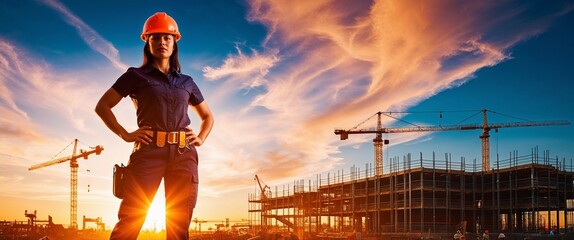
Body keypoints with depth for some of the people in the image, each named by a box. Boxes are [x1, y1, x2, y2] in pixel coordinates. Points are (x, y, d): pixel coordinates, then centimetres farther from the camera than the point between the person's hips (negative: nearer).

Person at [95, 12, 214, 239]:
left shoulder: (187, 82, 19)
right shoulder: (136, 76, 10)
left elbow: (208, 116, 31)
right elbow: (102, 106, 10)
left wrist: (201, 139, 11)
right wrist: (125, 134, -2)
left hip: (183, 154, 3)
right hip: (149, 151, -3)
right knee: (130, 221, -11)